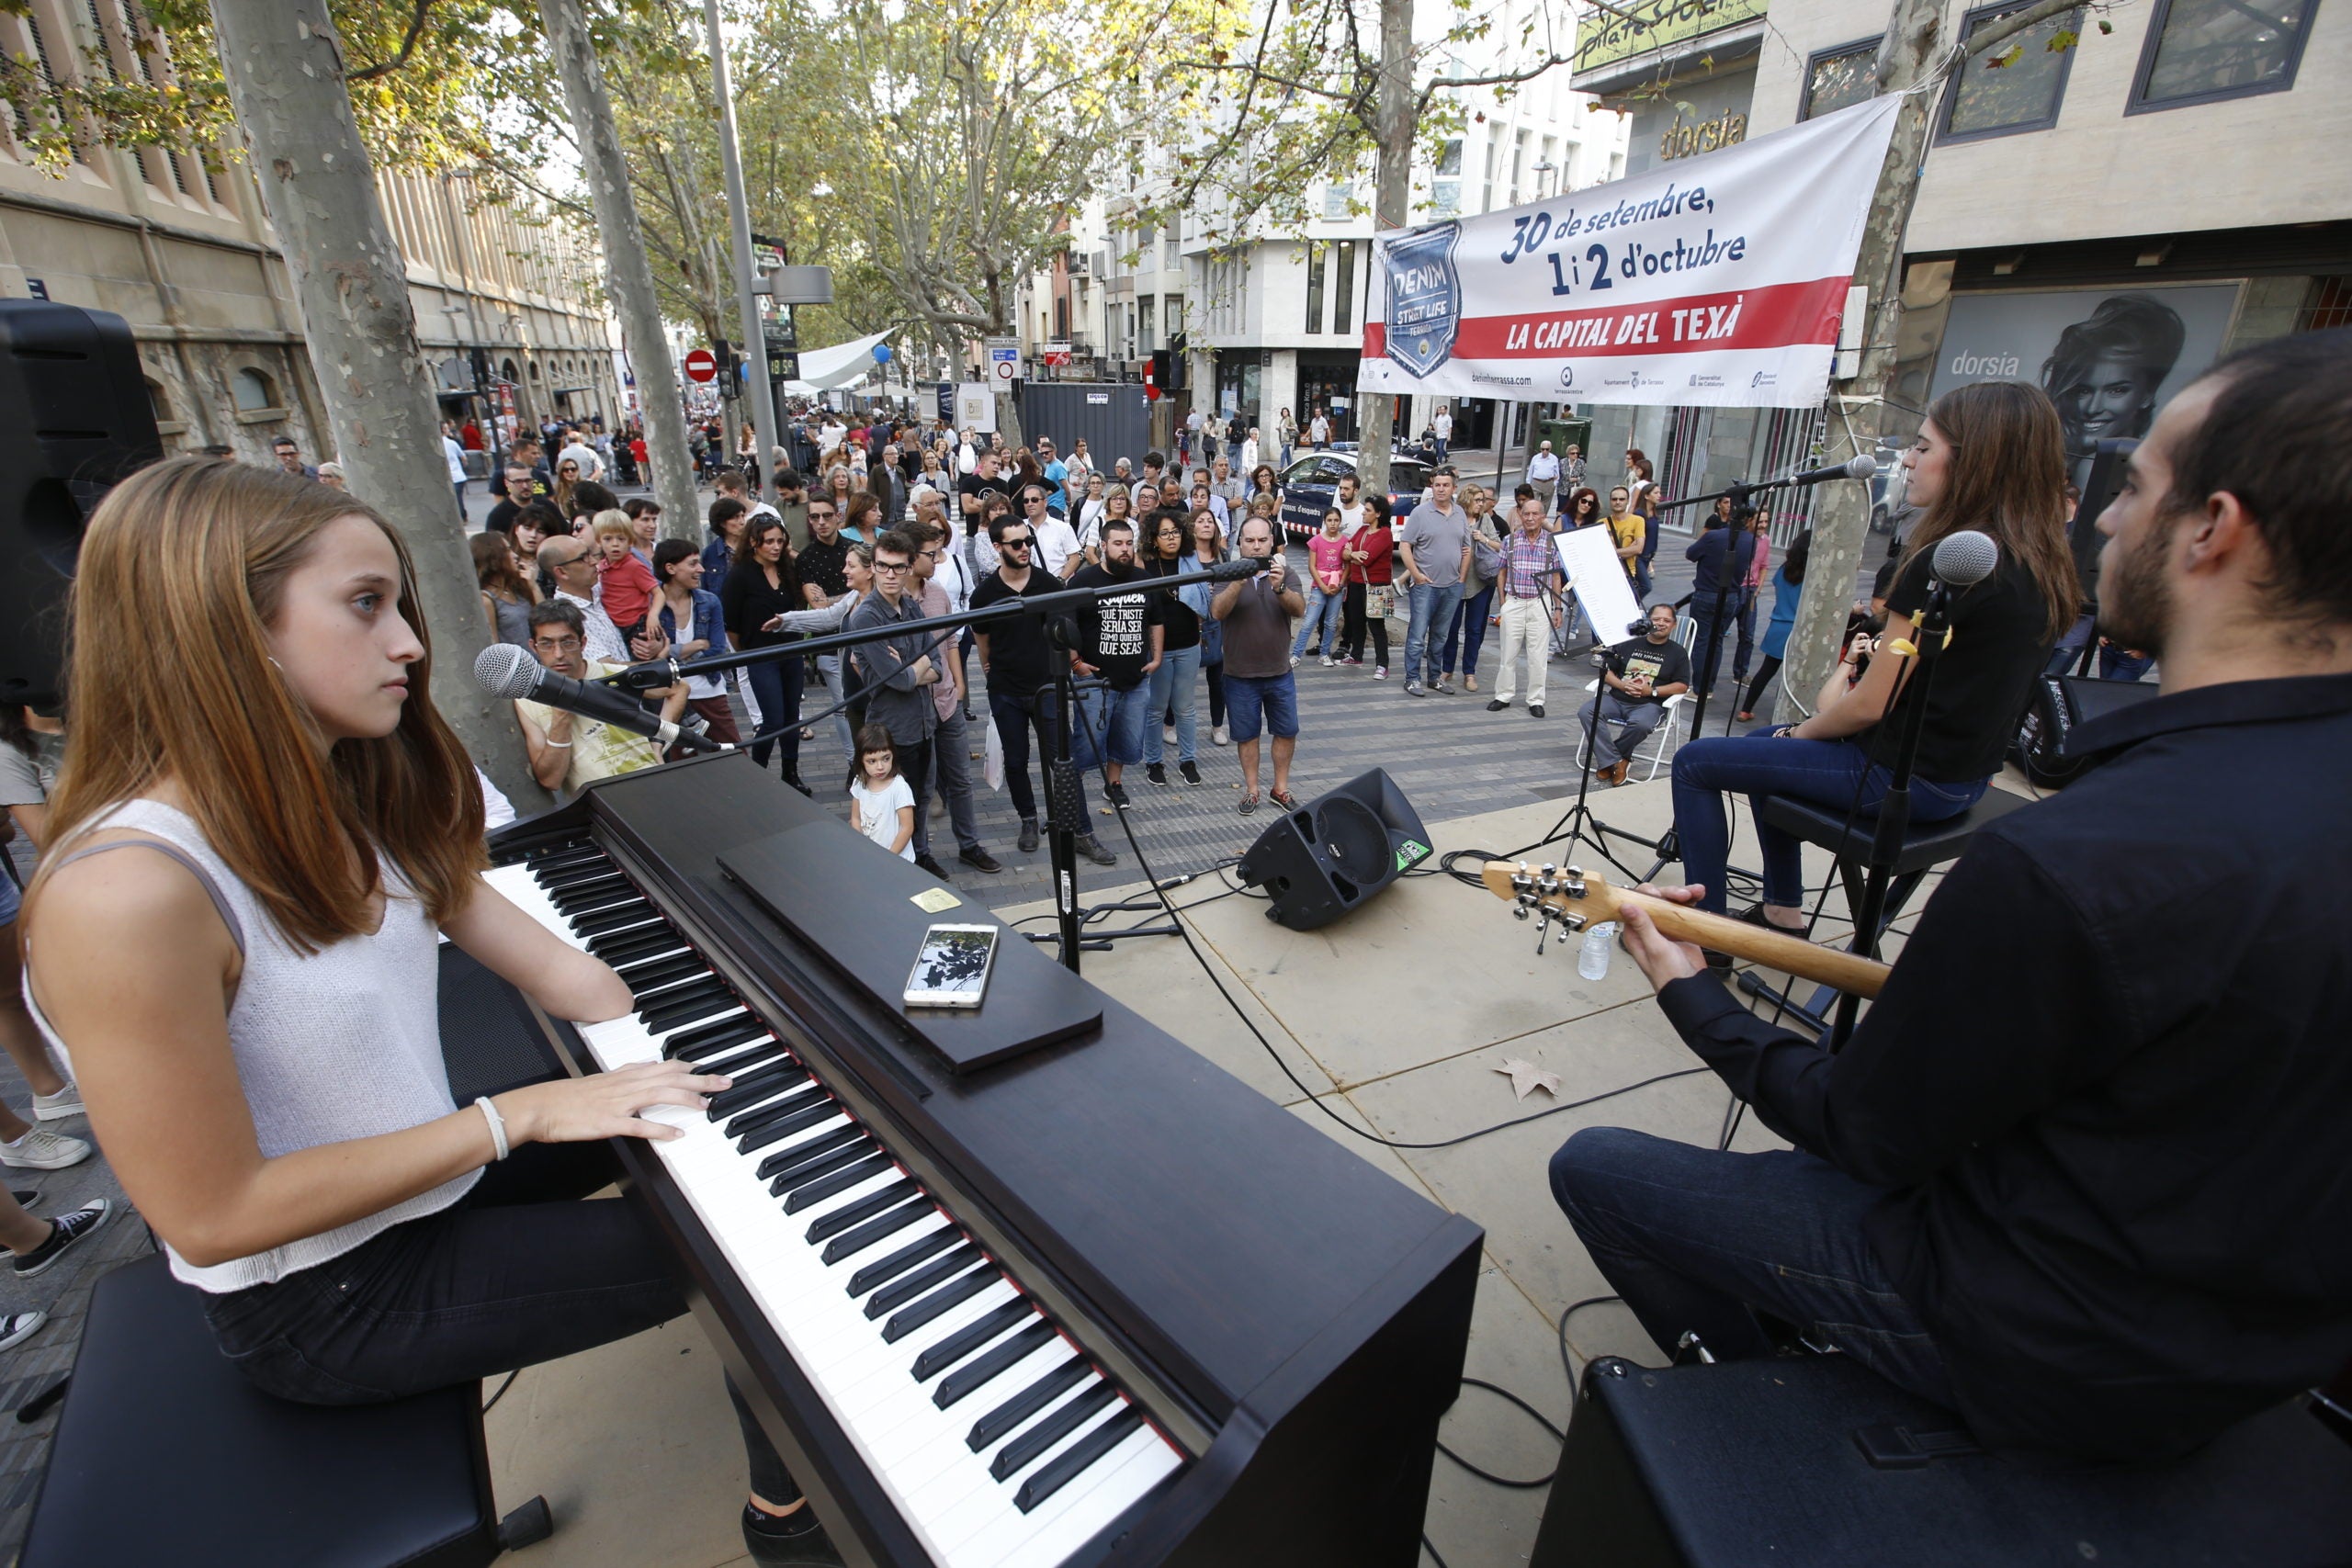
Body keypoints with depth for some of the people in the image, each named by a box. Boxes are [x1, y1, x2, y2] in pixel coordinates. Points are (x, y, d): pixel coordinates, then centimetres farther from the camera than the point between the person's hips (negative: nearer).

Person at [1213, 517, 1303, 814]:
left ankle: (1280, 789, 26)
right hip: (1240, 676, -2)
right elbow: (1217, 612, -20)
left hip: (1280, 673, 2)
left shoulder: (1284, 572, -1)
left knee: (1287, 732, 10)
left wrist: (1279, 587, -35)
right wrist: (1238, 583, -36)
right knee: (1246, 735, 9)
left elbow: (1299, 608, -16)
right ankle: (1251, 790, 25)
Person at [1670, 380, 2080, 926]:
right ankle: (1782, 907, 33)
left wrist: (1801, 731, -1)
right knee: (1765, 744, 28)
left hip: (1900, 778, -9)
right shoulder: (2039, 564, 5)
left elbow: (1871, 704, -20)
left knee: (1695, 763, -2)